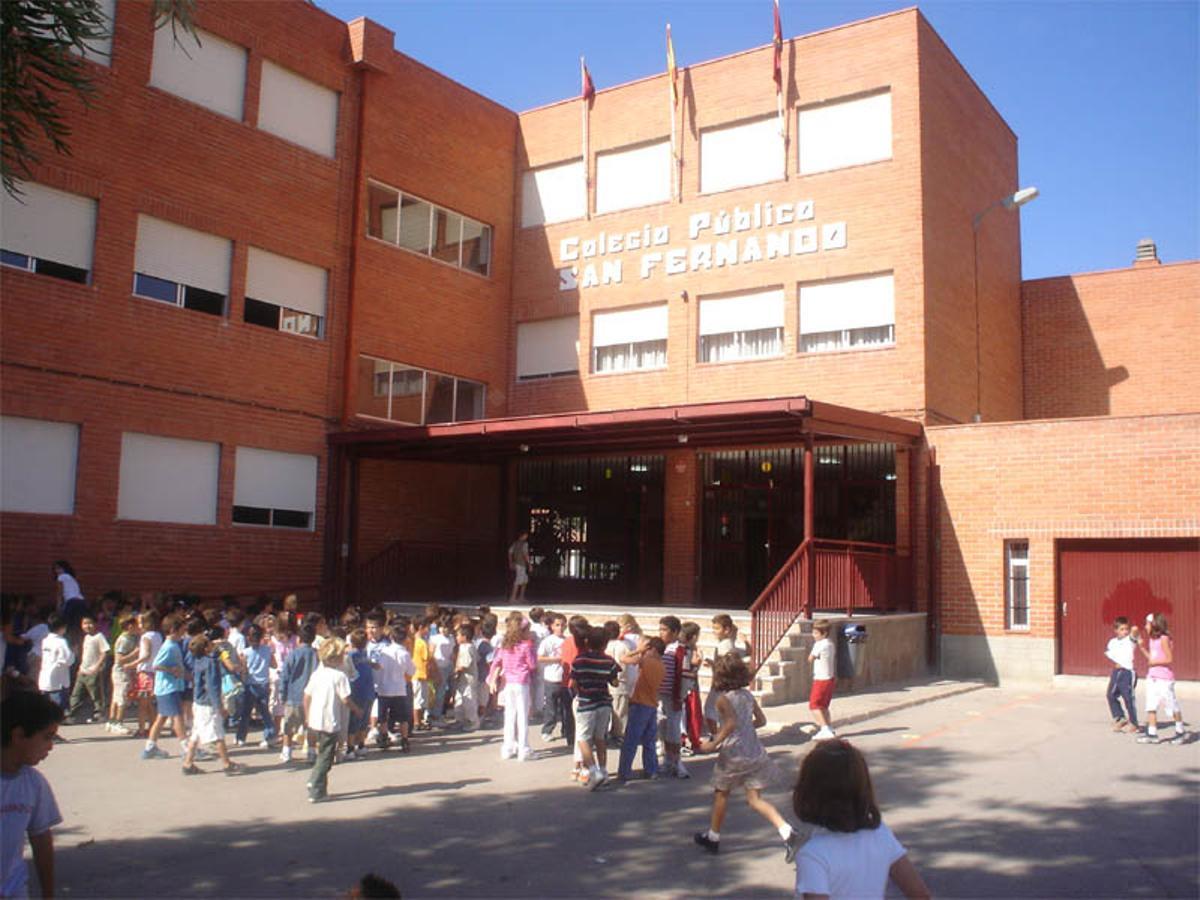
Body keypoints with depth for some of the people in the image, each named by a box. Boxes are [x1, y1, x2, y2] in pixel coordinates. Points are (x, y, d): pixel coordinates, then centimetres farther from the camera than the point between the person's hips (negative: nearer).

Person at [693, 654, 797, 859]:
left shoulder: (723, 699, -12)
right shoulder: (747, 695, 7)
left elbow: (731, 723, -25)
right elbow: (761, 720, 12)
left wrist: (713, 743, -20)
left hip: (732, 753, -5)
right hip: (755, 752, 5)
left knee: (721, 793, 16)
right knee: (755, 799, 5)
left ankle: (713, 837, 30)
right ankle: (787, 832, -14)